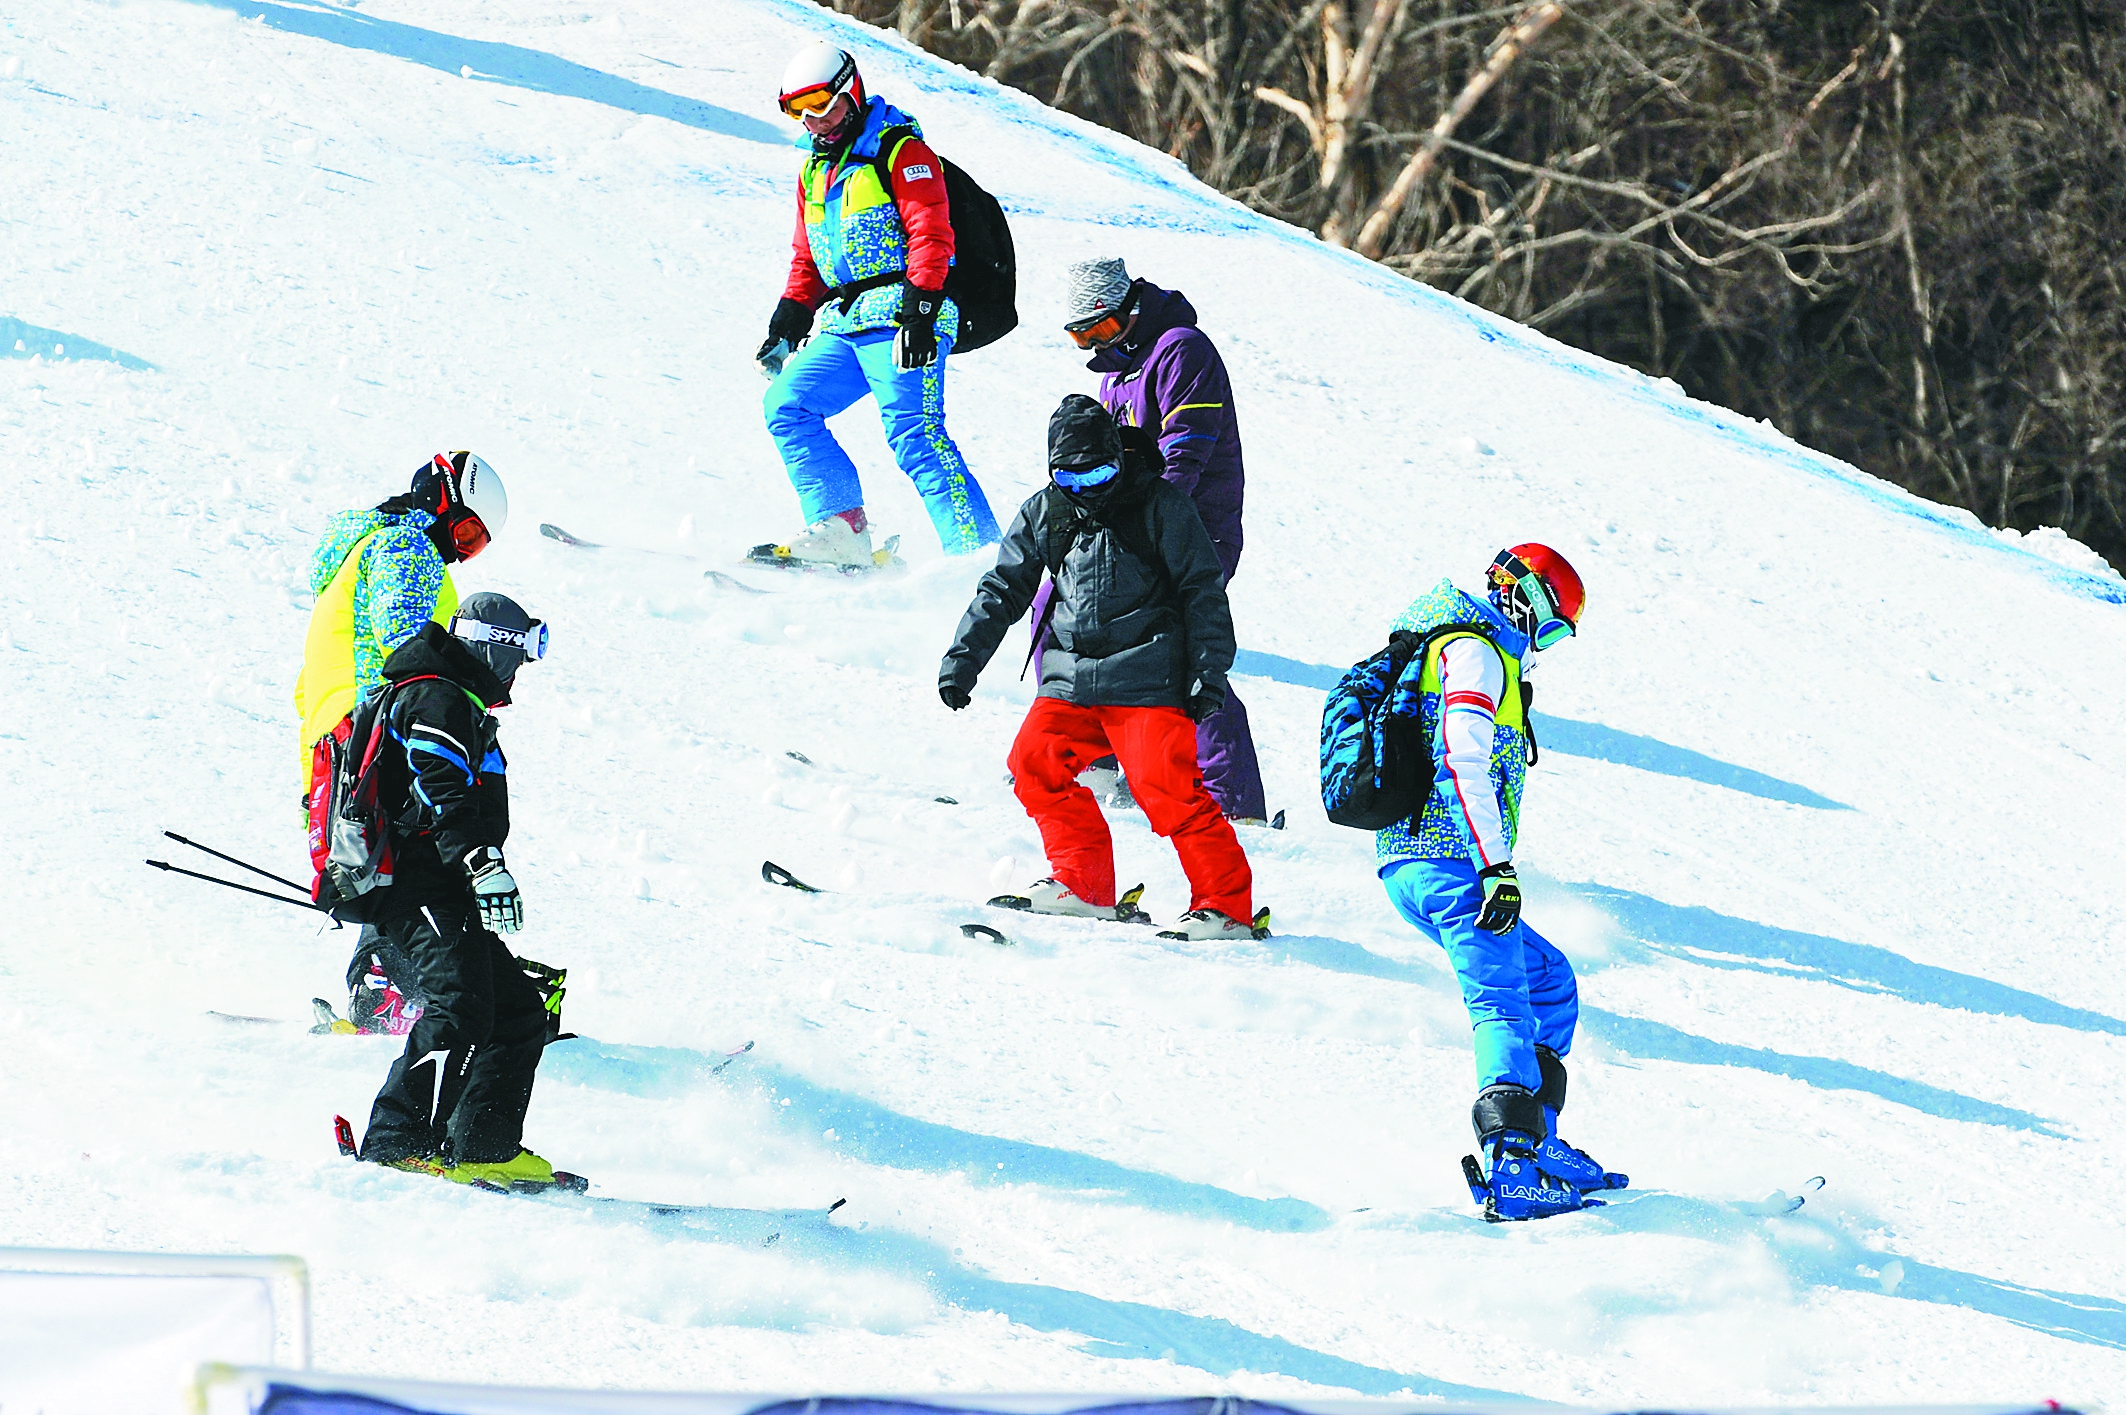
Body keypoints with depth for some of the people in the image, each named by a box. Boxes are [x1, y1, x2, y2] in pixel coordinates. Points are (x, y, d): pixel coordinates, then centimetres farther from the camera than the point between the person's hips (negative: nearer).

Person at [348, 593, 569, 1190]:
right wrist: (485, 868, -32)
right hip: (419, 889, -11)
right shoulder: (437, 700, -5)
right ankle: (399, 1145, -36)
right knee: (462, 1011, -27)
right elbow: (442, 795, -21)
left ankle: (484, 1149, 5)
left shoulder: (460, 706, 29)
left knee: (521, 1014, 8)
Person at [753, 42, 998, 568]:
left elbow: (931, 235, -12)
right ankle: (842, 529, -10)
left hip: (899, 320, -9)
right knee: (786, 406, -5)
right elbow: (806, 261, 30)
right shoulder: (815, 173, 24)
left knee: (913, 434, -19)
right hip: (842, 327, 9)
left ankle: (978, 551, -22)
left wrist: (918, 311, -22)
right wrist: (786, 324, 18)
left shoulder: (900, 151, -2)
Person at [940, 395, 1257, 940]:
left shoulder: (1160, 505, -3)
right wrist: (965, 655, 10)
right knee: (1036, 762, -8)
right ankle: (1085, 882, 4)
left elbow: (1203, 590, -1)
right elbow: (1003, 588, 17)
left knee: (1167, 784, -15)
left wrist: (1209, 669, -8)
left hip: (1147, 679, -6)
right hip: (1071, 679, 6)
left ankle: (1227, 905, -10)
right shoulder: (1044, 514, 10)